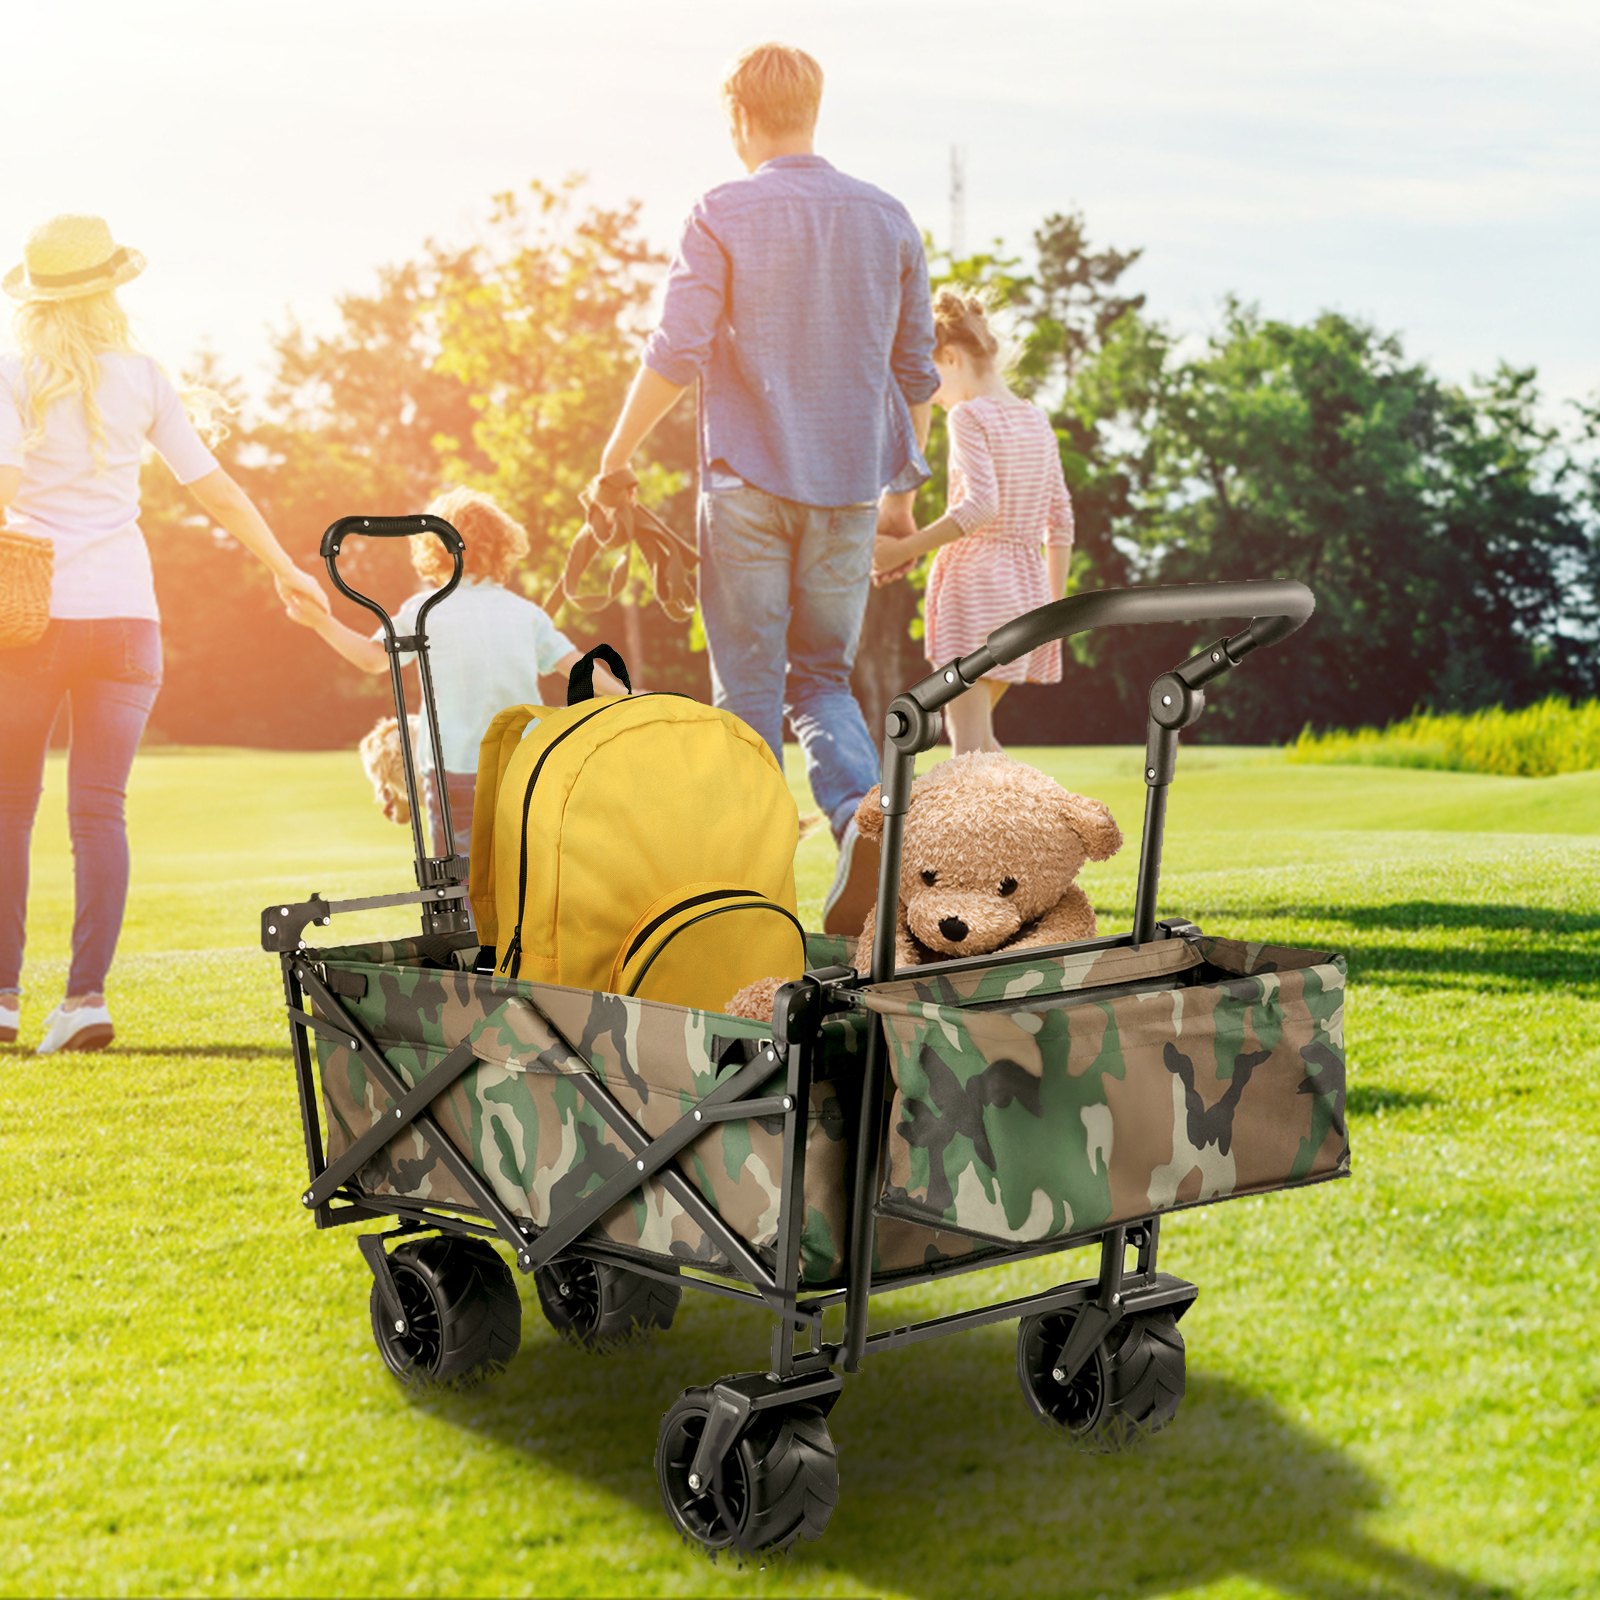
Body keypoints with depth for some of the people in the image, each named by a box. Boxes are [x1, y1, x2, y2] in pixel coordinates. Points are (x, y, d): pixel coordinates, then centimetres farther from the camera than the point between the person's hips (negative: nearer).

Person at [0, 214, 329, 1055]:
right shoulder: (143, 378, 7)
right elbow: (212, 485, 9)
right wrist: (284, 569, 17)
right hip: (123, 612, 2)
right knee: (99, 812, 2)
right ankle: (86, 992, -7)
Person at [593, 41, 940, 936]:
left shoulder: (724, 216, -4)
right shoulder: (888, 220, 9)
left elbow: (676, 355, -10)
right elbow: (916, 371, 12)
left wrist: (617, 457, 2)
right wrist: (903, 488, 21)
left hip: (749, 482, -3)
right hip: (849, 489, 3)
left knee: (751, 686, 4)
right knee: (824, 676, 12)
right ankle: (863, 809, -16)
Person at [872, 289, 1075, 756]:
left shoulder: (969, 416, -8)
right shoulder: (1036, 420, 14)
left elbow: (981, 505, -23)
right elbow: (1060, 523, 15)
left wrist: (906, 548, -20)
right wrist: (1055, 608, 20)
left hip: (973, 579, -8)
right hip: (1025, 584, 8)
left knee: (967, 742, -9)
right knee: (976, 734, 20)